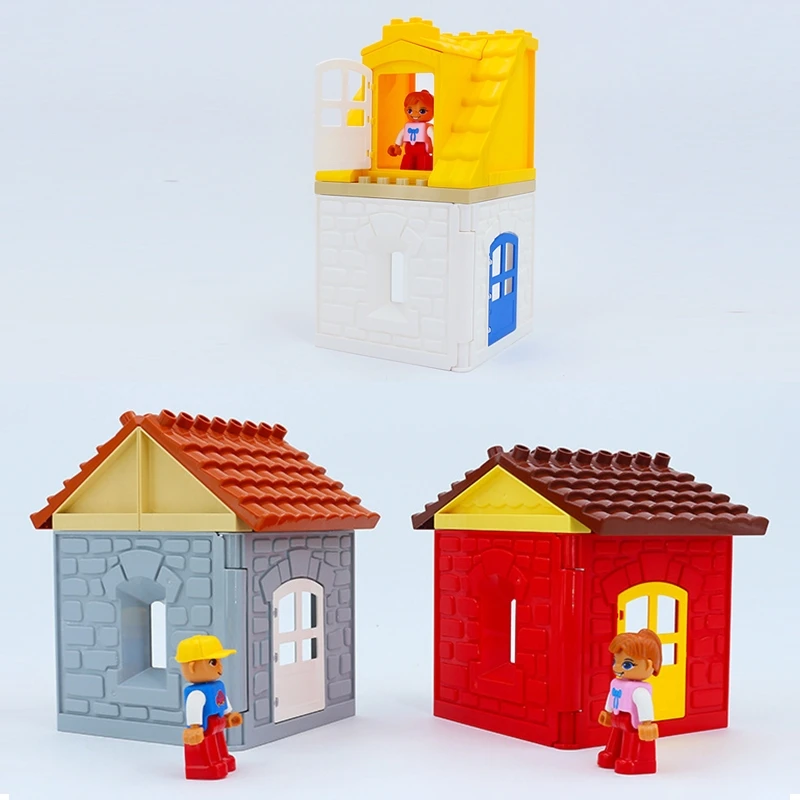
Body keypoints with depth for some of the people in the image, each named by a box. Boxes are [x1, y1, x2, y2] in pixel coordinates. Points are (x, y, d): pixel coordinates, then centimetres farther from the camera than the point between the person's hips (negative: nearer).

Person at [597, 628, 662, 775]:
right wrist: (608, 712, 35)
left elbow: (644, 705, -30)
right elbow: (611, 700, 22)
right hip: (619, 723, 10)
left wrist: (646, 723, -34)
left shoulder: (639, 690, -26)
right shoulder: (616, 684, 6)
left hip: (634, 726, -10)